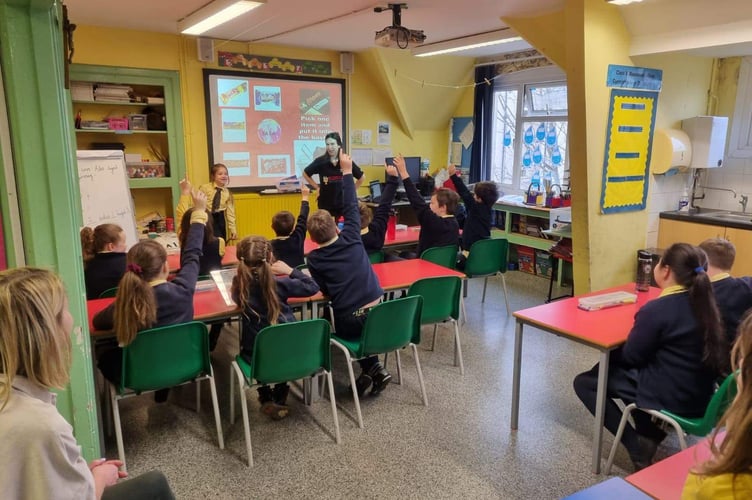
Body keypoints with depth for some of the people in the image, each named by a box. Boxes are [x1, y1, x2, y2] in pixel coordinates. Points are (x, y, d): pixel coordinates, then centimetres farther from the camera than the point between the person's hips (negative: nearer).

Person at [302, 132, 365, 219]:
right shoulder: (320, 161, -6)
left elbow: (362, 177, 11)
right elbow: (305, 174, 9)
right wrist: (317, 187, 5)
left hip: (343, 203, 1)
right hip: (325, 203, -1)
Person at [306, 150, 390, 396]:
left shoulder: (314, 259, -2)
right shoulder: (351, 238, 1)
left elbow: (326, 291, 4)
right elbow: (351, 207, 12)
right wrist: (347, 171, 17)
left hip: (350, 321, -3)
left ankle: (372, 368, 17)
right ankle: (375, 369, 19)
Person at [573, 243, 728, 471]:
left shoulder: (657, 309, -23)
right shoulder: (704, 302, 0)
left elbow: (631, 356, -11)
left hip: (669, 400, -8)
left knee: (584, 382, 4)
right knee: (615, 363, 25)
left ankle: (638, 443, -1)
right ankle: (652, 430, 19)